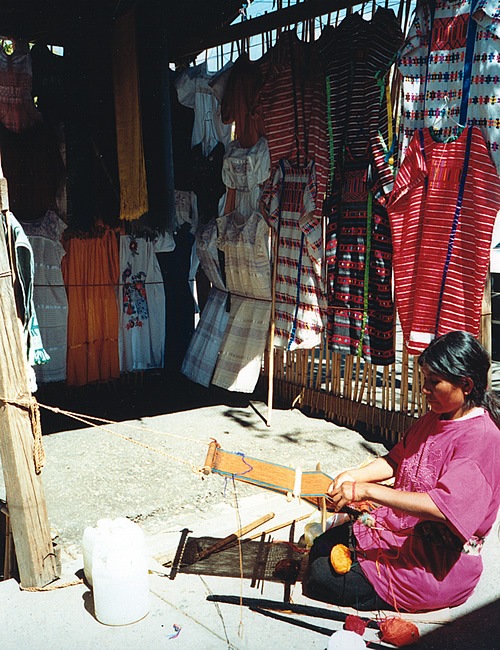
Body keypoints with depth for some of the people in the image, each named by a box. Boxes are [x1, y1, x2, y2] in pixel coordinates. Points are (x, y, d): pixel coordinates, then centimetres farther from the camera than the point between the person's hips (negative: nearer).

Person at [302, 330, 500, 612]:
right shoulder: (437, 417, 5)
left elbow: (444, 506, -35)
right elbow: (396, 459, 12)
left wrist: (366, 490, -35)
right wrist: (353, 475, -8)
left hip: (439, 566, -9)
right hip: (400, 529, 9)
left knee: (321, 579, -11)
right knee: (322, 546, 10)